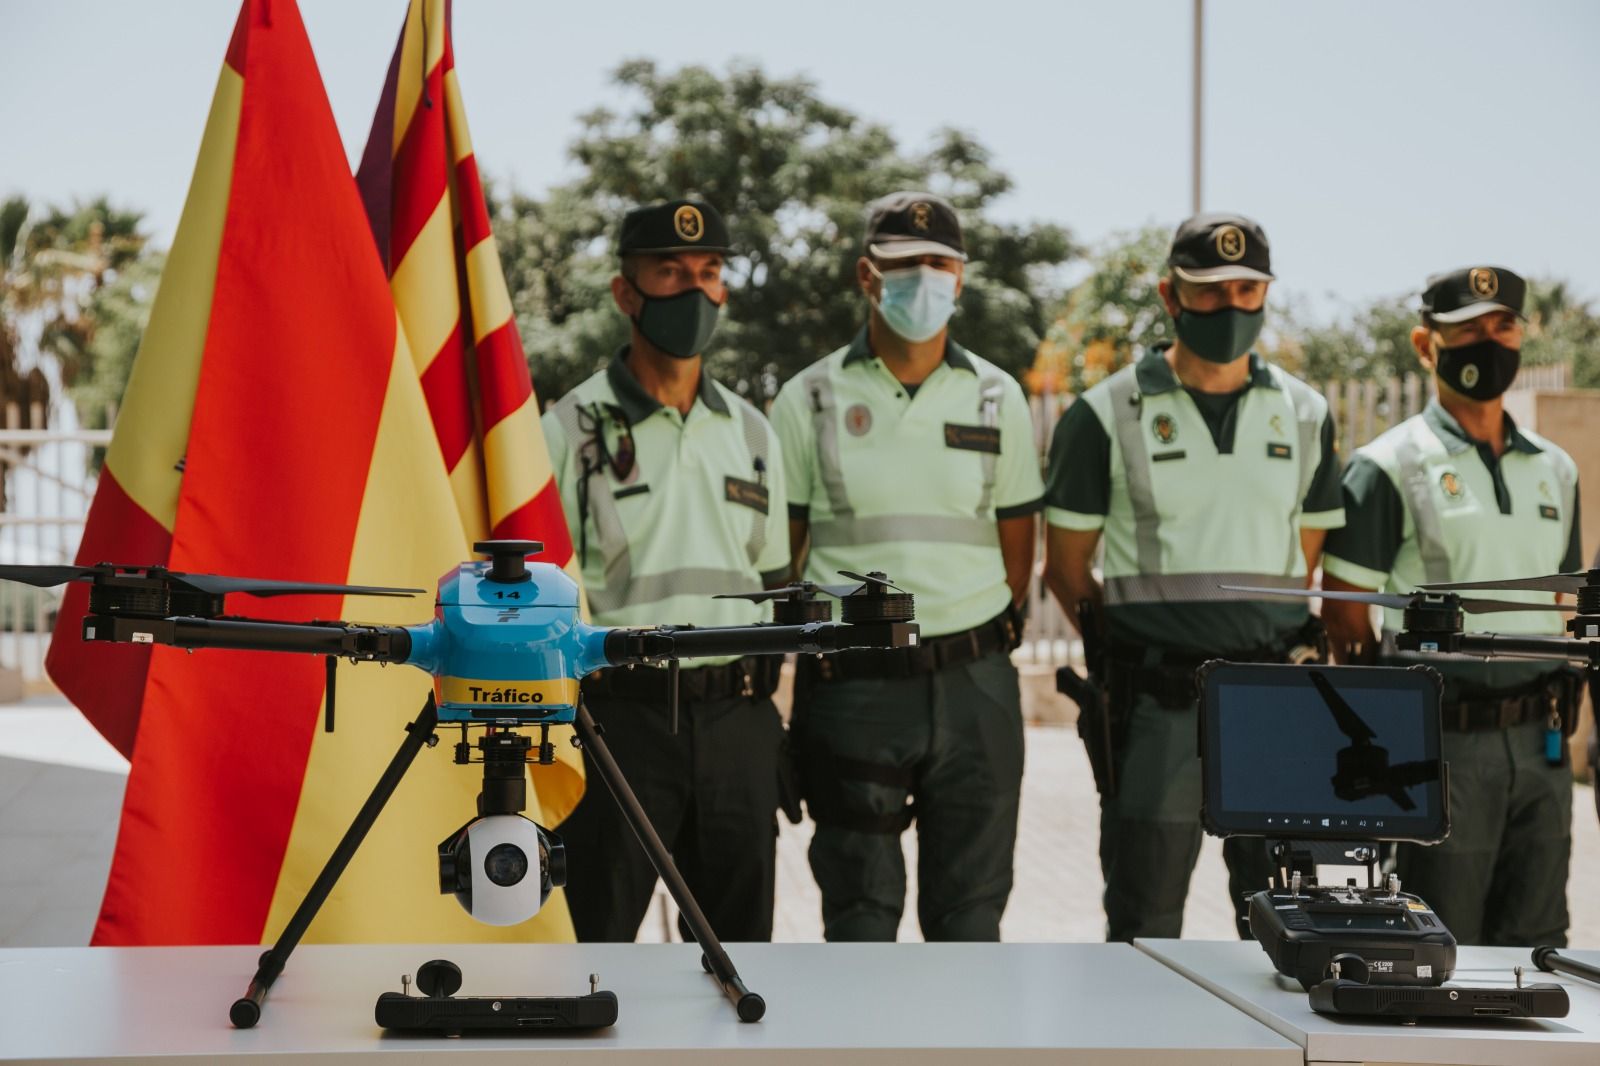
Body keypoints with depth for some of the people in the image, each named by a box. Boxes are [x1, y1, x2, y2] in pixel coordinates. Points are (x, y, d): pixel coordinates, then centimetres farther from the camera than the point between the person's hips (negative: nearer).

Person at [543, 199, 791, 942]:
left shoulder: (751, 432, 14)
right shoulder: (573, 428, -1)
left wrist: (766, 730, 13)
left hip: (738, 720, 4)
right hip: (620, 714, -4)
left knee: (740, 950, 10)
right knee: (592, 944, -2)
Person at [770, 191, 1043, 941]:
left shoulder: (997, 398, 8)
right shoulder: (810, 400, 3)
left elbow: (1017, 542, 13)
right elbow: (778, 553, 6)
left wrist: (979, 641, 8)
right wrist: (817, 642, 0)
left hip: (974, 684, 2)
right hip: (852, 685, -2)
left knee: (971, 909, 7)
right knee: (859, 912, 3)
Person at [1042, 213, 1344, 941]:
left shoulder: (1304, 414, 11)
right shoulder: (1108, 415, 0)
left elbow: (1314, 559, 17)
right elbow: (1066, 567, 5)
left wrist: (1299, 651, 6)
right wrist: (1129, 645, 0)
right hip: (1156, 697, -3)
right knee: (1144, 920, 2)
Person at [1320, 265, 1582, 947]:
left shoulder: (1556, 470, 14)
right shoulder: (1389, 468, -4)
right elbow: (1346, 617, -5)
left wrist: (1562, 716, 12)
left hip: (1541, 741, 5)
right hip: (1445, 739, -5)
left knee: (1535, 950, 11)